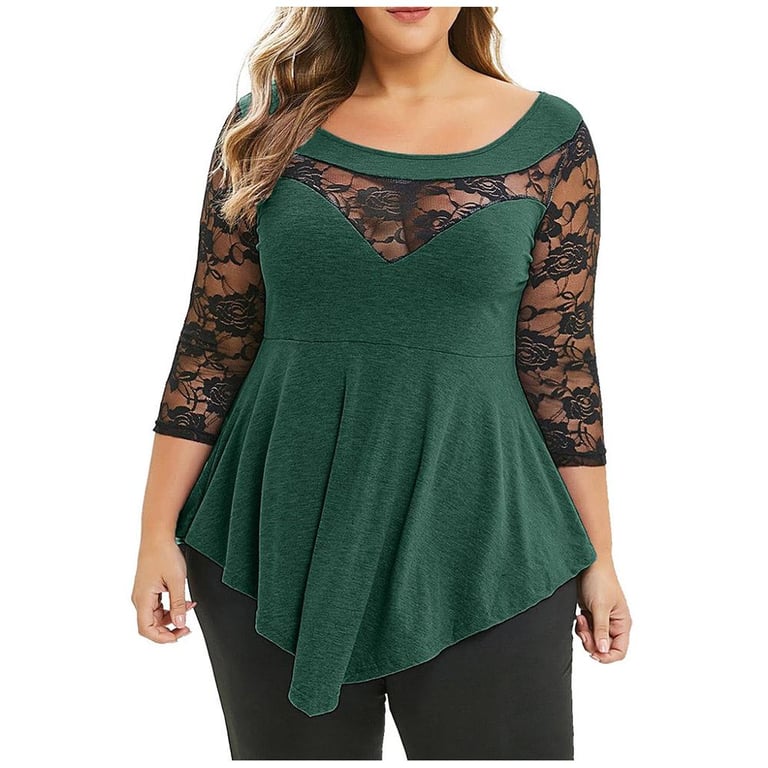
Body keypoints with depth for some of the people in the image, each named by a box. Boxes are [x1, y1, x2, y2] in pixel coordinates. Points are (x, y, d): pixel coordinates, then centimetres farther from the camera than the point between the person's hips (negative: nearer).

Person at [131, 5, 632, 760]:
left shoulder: (547, 134, 0)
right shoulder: (270, 123, 2)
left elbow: (560, 361, 2)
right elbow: (214, 339, 3)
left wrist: (598, 556, 4)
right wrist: (158, 530, 2)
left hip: (478, 539, 0)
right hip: (281, 532, 1)